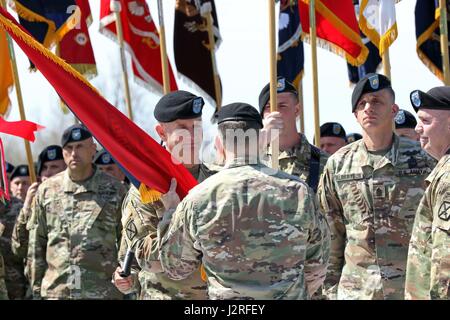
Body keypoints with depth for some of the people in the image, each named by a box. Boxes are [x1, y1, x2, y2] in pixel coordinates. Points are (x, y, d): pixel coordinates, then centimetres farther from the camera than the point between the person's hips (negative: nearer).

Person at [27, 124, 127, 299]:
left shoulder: (114, 189, 3)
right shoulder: (47, 190, 7)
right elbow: (36, 245, 10)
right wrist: (36, 288, 7)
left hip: (103, 292, -1)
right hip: (55, 292, 1)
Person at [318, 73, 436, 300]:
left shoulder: (425, 159, 1)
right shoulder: (338, 165, 6)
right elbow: (330, 233, 10)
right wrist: (331, 288, 8)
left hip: (414, 288, -1)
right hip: (355, 290, 1)